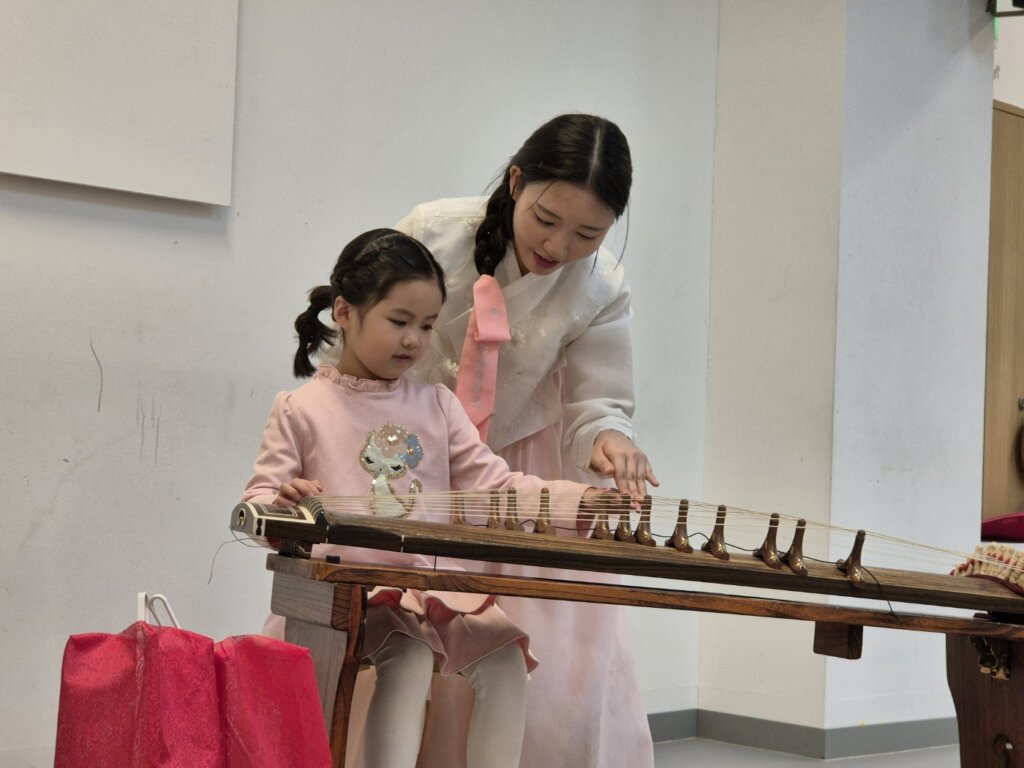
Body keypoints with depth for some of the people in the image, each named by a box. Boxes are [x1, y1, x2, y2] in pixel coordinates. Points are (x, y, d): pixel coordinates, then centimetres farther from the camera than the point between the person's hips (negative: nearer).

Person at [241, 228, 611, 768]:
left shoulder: (437, 406, 14)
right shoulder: (301, 410, 2)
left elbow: (493, 485, 7)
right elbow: (257, 501, -1)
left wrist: (575, 501, -8)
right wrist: (283, 503, -26)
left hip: (435, 587, 4)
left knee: (505, 654, -16)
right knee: (410, 655, -30)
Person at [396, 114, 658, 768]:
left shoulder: (602, 290, -14)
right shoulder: (433, 234, -19)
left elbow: (595, 403, -11)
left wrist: (606, 440, -34)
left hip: (525, 471, 1)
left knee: (563, 676, -4)